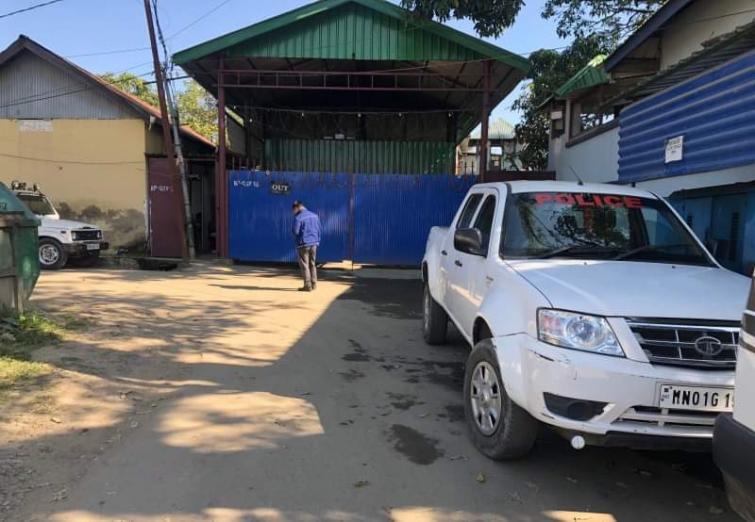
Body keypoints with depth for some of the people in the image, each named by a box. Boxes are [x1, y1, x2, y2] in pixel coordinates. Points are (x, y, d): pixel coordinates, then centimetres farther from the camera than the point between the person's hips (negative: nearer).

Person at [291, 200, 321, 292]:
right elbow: (318, 230, 11)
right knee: (312, 264, 16)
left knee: (304, 265, 1)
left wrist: (297, 240, 8)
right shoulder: (314, 215, 8)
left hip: (303, 244, -6)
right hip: (314, 243, 6)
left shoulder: (298, 217, -12)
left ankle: (308, 286, 0)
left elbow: (295, 231, -12)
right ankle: (314, 284, 18)